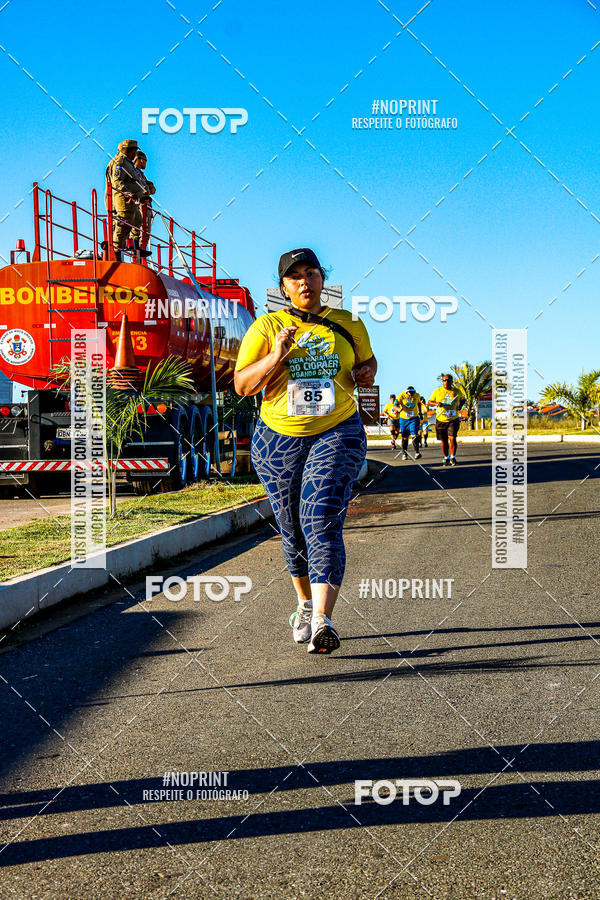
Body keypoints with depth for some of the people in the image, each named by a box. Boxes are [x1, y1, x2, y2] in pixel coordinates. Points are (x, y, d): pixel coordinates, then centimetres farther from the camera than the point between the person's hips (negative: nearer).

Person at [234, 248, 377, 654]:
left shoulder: (348, 324, 7)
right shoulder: (266, 327, 1)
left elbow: (368, 359, 24)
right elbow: (242, 384, -4)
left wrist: (367, 373, 0)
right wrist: (276, 356, -20)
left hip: (338, 435, -1)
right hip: (280, 439, 1)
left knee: (323, 522, -18)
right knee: (293, 529, 9)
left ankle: (322, 620, -23)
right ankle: (306, 602, 35)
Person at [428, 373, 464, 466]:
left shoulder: (456, 391, 5)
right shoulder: (437, 391, 2)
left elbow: (462, 399, 24)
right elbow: (429, 402, 6)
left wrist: (460, 406, 4)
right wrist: (436, 404, -14)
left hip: (453, 419, -1)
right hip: (441, 420, 1)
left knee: (452, 438, -15)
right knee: (444, 441, 8)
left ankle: (453, 458, -2)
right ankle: (446, 458, 25)